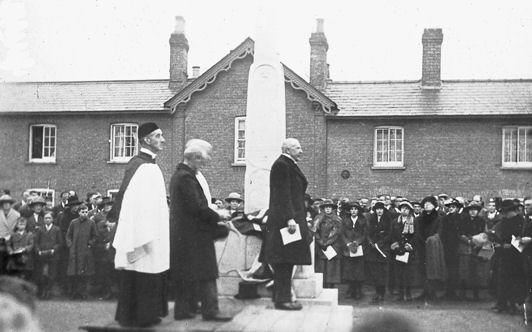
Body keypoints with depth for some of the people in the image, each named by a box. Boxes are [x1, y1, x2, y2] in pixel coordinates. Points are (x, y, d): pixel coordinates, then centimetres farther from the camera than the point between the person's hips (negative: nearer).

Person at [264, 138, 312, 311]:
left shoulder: (289, 165, 20)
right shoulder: (281, 165, -12)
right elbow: (283, 195, -20)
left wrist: (300, 218, 24)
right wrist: (289, 218, -25)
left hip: (293, 217, 10)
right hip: (285, 219, -10)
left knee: (285, 262, 11)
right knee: (285, 261, -8)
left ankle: (282, 296, 16)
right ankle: (282, 299, -5)